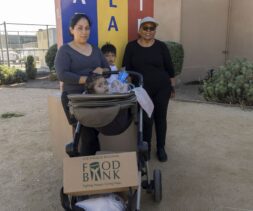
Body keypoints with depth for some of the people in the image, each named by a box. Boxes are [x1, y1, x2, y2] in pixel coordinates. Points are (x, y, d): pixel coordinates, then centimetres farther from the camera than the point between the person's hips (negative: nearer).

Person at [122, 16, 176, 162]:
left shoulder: (161, 46, 0)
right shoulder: (131, 46, 0)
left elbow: (169, 68, 5)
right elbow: (126, 69, 1)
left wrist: (172, 86, 6)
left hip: (162, 88, 1)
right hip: (142, 90, -1)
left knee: (160, 118, 9)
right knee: (146, 119, 1)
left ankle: (161, 148, 26)